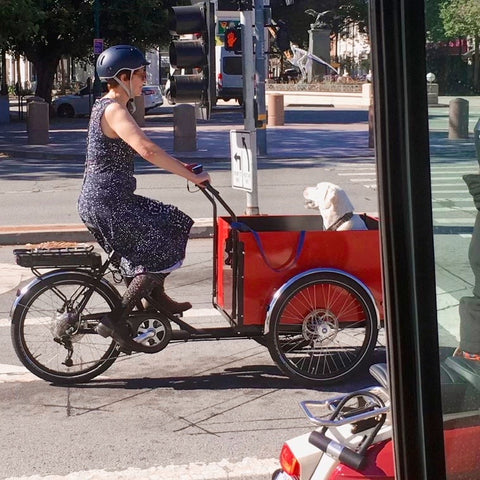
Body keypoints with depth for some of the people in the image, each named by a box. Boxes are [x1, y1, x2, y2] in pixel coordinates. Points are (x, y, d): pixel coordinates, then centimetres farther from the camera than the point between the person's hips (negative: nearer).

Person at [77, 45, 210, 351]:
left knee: (173, 225, 19)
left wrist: (180, 166, 12)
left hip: (110, 200, 10)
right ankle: (116, 320, -6)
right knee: (163, 250, -6)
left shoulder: (107, 106, 16)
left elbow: (140, 150, 22)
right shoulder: (114, 110, -17)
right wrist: (192, 176, -27)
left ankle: (157, 297, 26)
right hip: (106, 204, -10)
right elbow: (147, 150, -31)